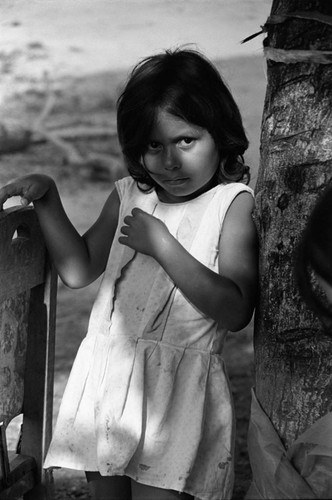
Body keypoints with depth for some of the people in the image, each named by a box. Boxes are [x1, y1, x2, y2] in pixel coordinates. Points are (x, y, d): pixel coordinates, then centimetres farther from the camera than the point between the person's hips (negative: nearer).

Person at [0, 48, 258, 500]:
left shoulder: (233, 204, -7)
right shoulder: (129, 197, 9)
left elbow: (236, 311, -15)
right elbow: (79, 270, 15)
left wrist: (161, 245, -18)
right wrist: (47, 200, 3)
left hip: (177, 389, -5)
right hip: (107, 375, 5)